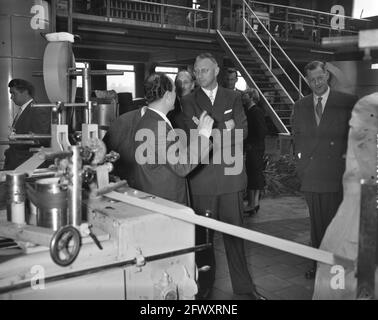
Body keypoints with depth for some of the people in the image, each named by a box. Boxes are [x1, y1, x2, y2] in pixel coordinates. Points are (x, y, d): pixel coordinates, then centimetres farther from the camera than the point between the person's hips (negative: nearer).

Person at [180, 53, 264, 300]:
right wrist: (224, 128, -12)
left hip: (231, 175, 1)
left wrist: (210, 132, -11)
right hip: (202, 176, -1)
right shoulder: (189, 101, 7)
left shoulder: (233, 98, 11)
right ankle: (204, 287, 19)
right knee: (203, 235, 6)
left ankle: (243, 288, 17)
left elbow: (242, 131, 0)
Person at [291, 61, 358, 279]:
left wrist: (348, 154, -7)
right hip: (310, 174, 4)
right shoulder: (300, 106, 12)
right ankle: (319, 265, 22)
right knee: (317, 223, 11)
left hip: (336, 174, -4)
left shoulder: (348, 103, -2)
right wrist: (300, 154, 9)